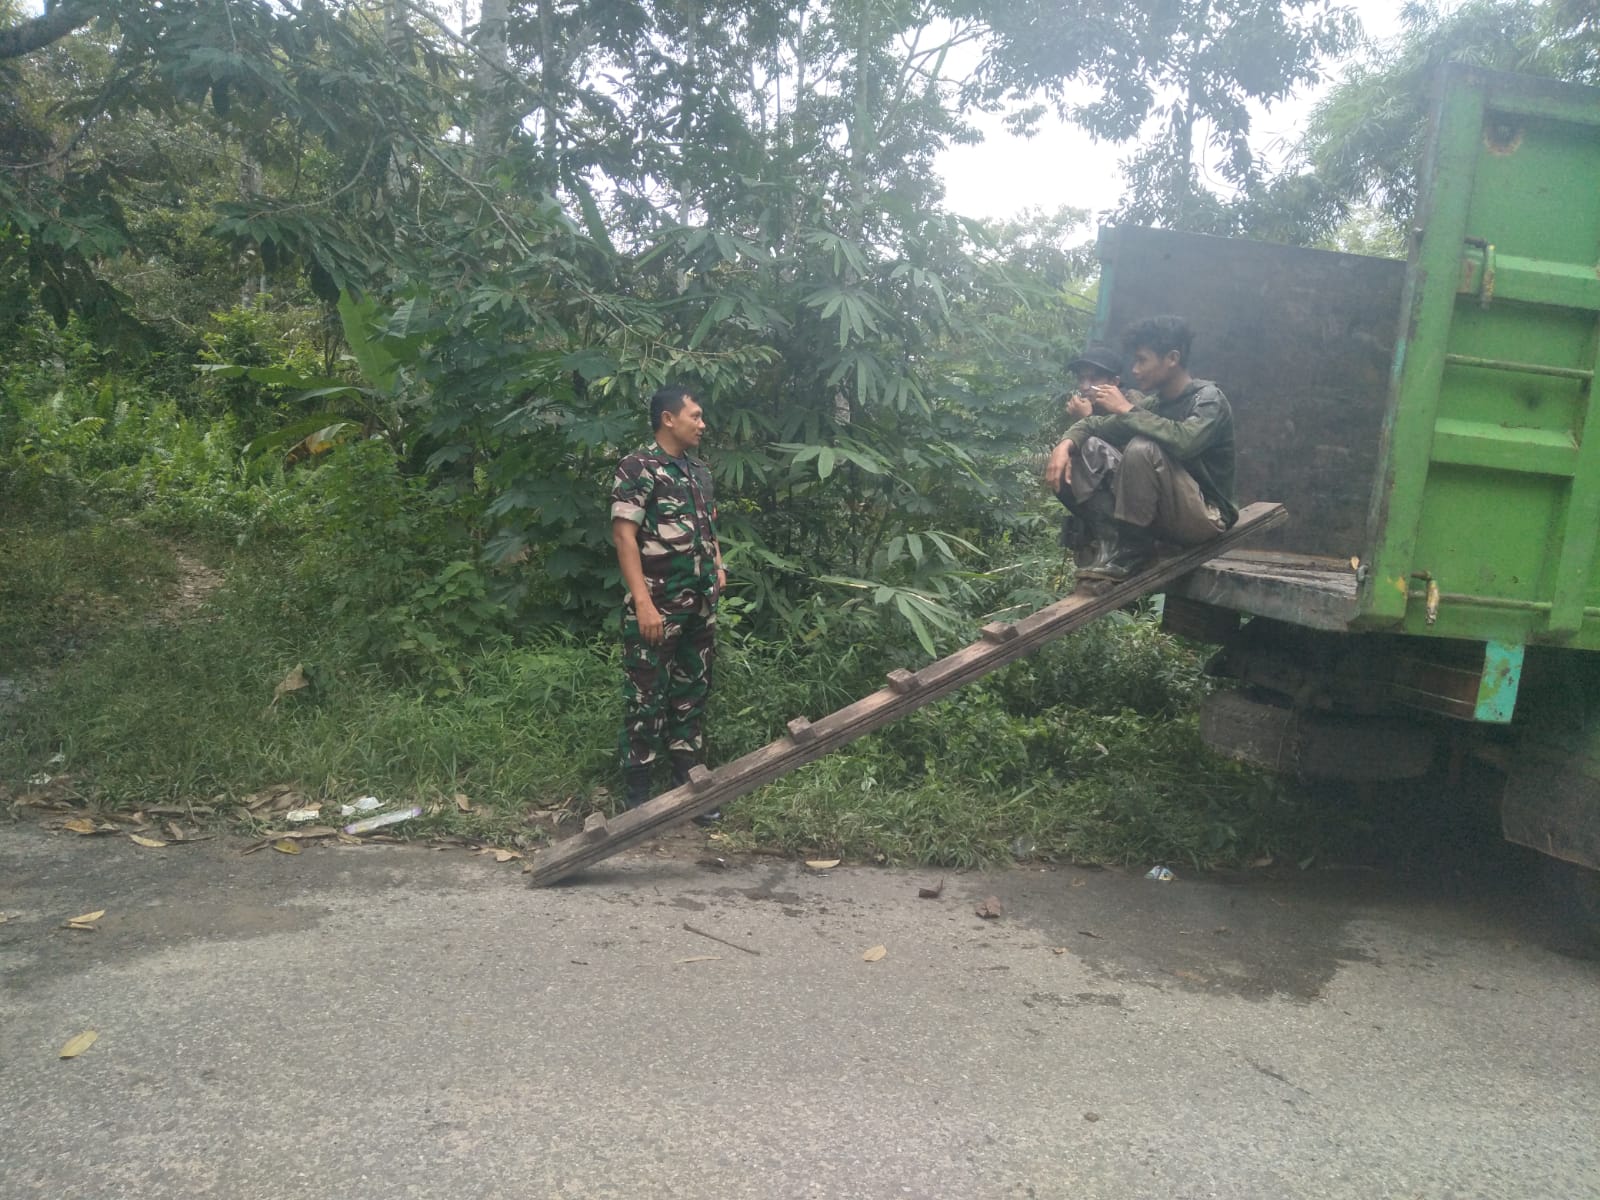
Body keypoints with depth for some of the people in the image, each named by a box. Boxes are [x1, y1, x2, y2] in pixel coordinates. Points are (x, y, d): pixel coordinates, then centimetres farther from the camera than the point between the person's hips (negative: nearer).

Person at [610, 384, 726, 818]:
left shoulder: (699, 471, 13)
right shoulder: (638, 468, -10)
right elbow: (624, 535, -15)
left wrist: (718, 566, 10)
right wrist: (643, 602, -21)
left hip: (700, 606, 8)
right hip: (657, 607, -7)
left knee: (692, 692, 14)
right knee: (647, 697, 0)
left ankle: (687, 781, 26)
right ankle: (638, 793, 11)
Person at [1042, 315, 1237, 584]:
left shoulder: (1208, 398, -13)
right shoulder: (1154, 401, 7)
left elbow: (1184, 440, -34)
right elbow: (1097, 423, 7)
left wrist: (1127, 409, -24)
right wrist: (1067, 442, -15)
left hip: (1204, 517, -7)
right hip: (1160, 512, 7)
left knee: (1143, 449, -32)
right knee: (1087, 447, -5)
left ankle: (1130, 553, -20)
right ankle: (1113, 543, -16)